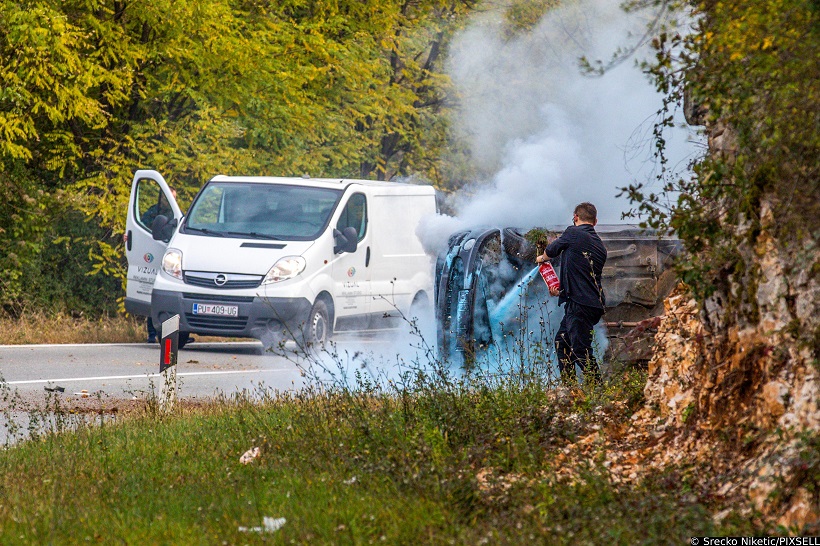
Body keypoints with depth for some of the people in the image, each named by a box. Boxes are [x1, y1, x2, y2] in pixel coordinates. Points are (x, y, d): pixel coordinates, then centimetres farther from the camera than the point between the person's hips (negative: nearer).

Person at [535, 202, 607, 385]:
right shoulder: (600, 245, 18)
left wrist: (541, 258, 36)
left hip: (579, 303, -9)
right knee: (562, 341, 19)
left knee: (581, 350, -11)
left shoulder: (573, 233, -3)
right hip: (595, 303, 9)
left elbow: (551, 250, 13)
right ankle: (568, 387, 20)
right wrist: (562, 291, 30)